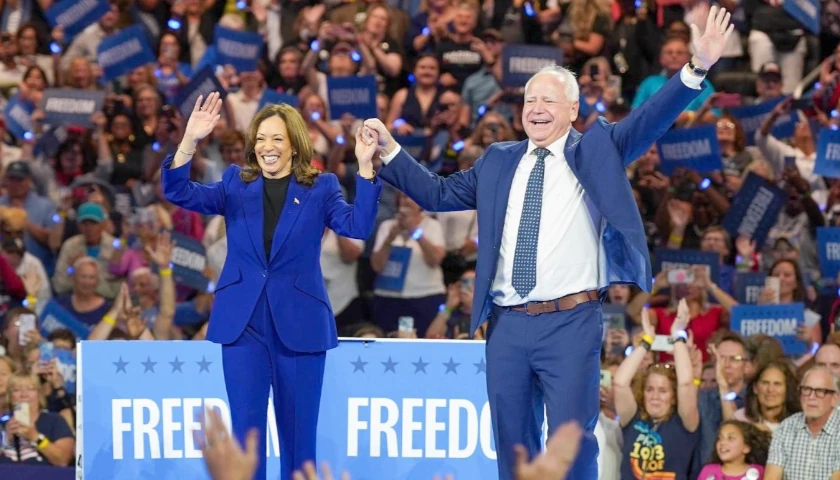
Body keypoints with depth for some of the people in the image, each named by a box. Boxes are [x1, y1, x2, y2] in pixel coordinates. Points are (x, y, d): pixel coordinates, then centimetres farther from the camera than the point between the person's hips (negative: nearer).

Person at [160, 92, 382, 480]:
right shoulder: (236, 183, 7)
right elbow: (180, 194, -6)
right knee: (246, 426, -1)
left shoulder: (320, 187, 3)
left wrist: (365, 166, -24)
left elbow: (358, 226, -12)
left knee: (298, 430, 6)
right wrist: (189, 141, -22)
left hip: (299, 323, -1)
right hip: (243, 322, 1)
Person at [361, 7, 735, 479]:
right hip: (508, 325, 4)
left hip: (572, 323, -4)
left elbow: (648, 122, -7)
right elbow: (439, 193, 22)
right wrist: (391, 151, 16)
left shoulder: (594, 150, 5)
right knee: (512, 441, 10)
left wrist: (697, 68, -20)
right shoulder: (499, 162, 16)